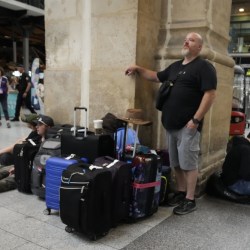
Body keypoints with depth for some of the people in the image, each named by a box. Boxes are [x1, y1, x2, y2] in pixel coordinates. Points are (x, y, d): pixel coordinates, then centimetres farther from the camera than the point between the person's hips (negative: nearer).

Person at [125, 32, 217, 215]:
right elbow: (156, 77, 29)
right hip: (172, 124, 8)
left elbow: (210, 94, -14)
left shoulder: (204, 67, -6)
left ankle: (190, 200, 9)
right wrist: (138, 69, 15)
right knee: (176, 163, 14)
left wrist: (196, 119, -19)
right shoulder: (175, 66, 18)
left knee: (188, 163, -2)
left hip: (188, 125, -7)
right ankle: (180, 193, 27)